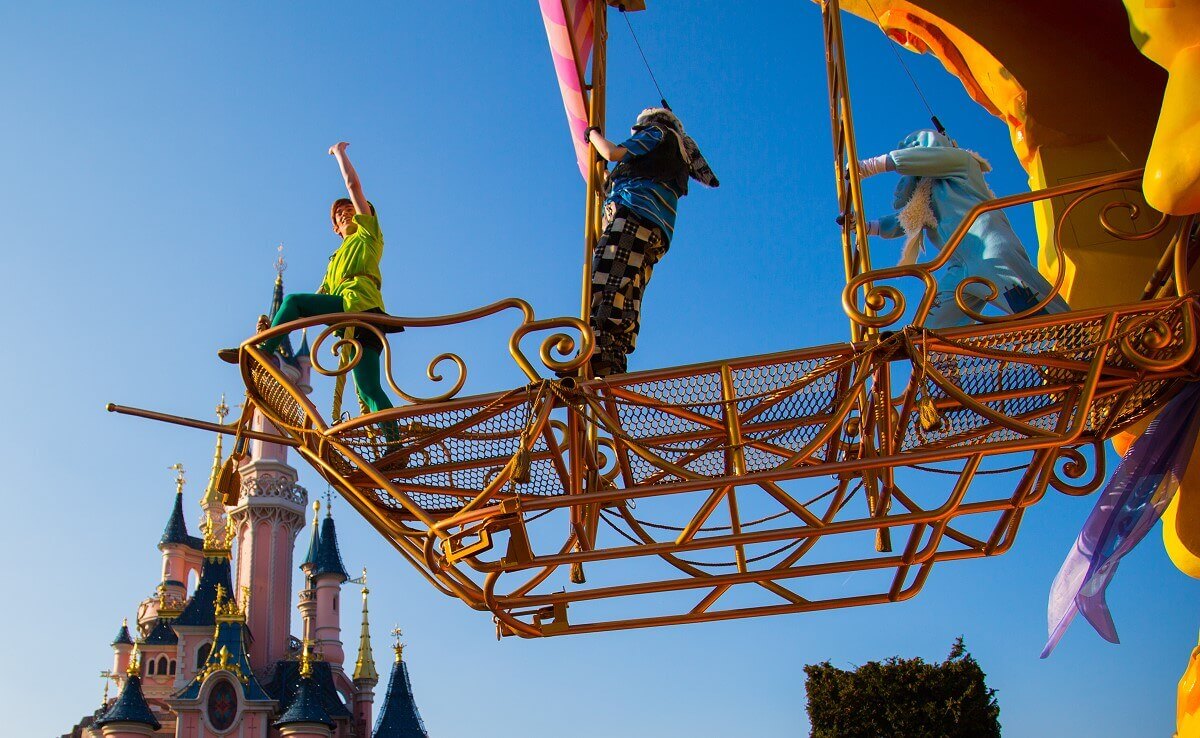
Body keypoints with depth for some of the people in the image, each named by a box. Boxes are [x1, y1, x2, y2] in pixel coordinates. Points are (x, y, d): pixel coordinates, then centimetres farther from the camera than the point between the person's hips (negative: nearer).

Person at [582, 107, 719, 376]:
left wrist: (593, 134, 22)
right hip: (659, 230, 9)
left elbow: (614, 153, 5)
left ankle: (599, 353, -42)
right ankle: (614, 362, -16)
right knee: (628, 298, -2)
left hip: (634, 211, -9)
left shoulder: (657, 132, 16)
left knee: (606, 280, -24)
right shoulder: (679, 158, 38)